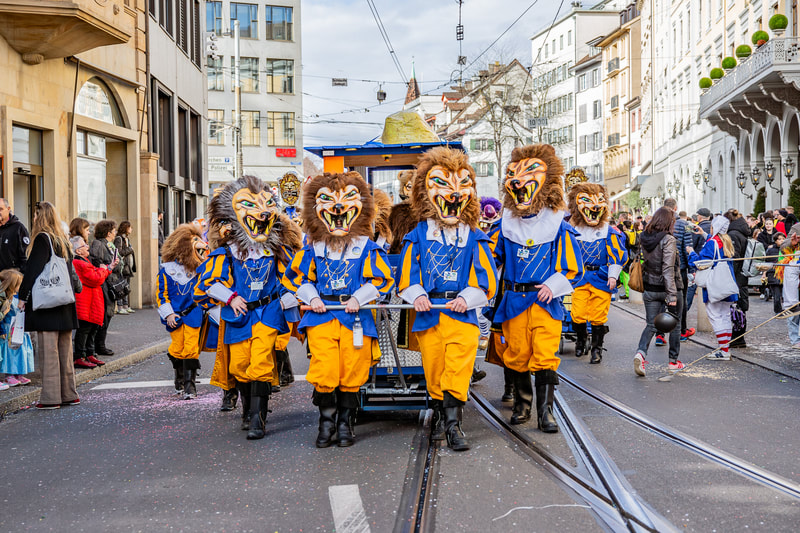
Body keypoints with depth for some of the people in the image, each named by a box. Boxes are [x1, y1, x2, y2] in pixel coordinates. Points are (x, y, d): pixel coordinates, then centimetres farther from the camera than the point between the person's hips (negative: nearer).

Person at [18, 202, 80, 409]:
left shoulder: (42, 239, -10)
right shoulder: (63, 240, 12)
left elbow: (33, 270, -13)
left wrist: (23, 296, -6)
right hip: (65, 304, 8)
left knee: (48, 350, -5)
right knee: (65, 350, 11)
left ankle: (51, 397, -4)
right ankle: (68, 394, 16)